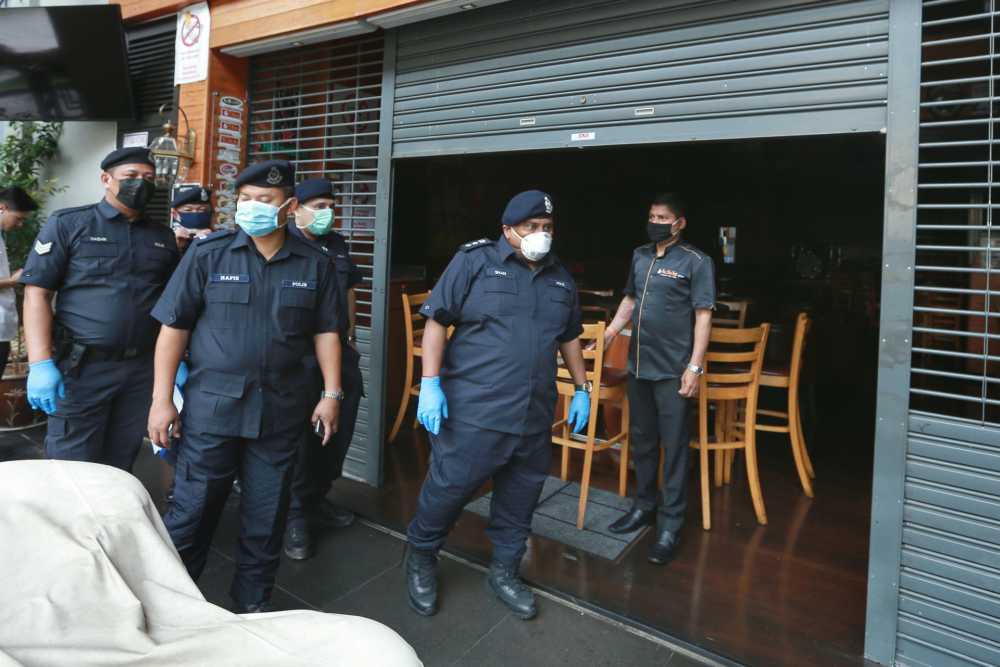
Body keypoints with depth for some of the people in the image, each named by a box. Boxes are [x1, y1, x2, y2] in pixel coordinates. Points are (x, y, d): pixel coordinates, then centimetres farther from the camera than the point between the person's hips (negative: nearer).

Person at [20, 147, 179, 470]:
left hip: (143, 370, 4)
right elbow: (37, 294, -5)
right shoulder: (67, 224, 0)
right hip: (81, 369, -3)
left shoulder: (163, 237, 11)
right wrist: (41, 364, -14)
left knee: (120, 466, 14)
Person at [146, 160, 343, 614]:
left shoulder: (314, 264, 2)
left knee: (267, 513, 12)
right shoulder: (208, 254, -2)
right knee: (192, 509, 7)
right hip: (212, 404, -1)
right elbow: (174, 328, -1)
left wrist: (331, 393, 2)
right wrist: (161, 399, -5)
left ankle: (254, 602, 31)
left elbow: (325, 332, 8)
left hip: (280, 409, 2)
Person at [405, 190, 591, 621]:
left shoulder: (560, 278, 12)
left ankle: (504, 571, 36)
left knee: (520, 500, 15)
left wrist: (582, 389, 19)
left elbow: (569, 337, 22)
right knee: (450, 487, 3)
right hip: (474, 410, -5)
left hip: (534, 417, 5)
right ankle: (420, 557, 31)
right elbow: (437, 321, -7)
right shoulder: (475, 261, -5)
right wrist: (430, 383, -14)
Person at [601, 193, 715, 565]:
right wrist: (610, 331, 12)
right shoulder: (640, 256, 10)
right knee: (641, 441, 16)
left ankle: (670, 525, 12)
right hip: (639, 365, 6)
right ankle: (643, 507, 31)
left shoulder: (696, 262, -7)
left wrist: (695, 367, -15)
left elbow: (703, 316, -10)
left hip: (673, 370, -6)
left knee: (673, 447, 2)